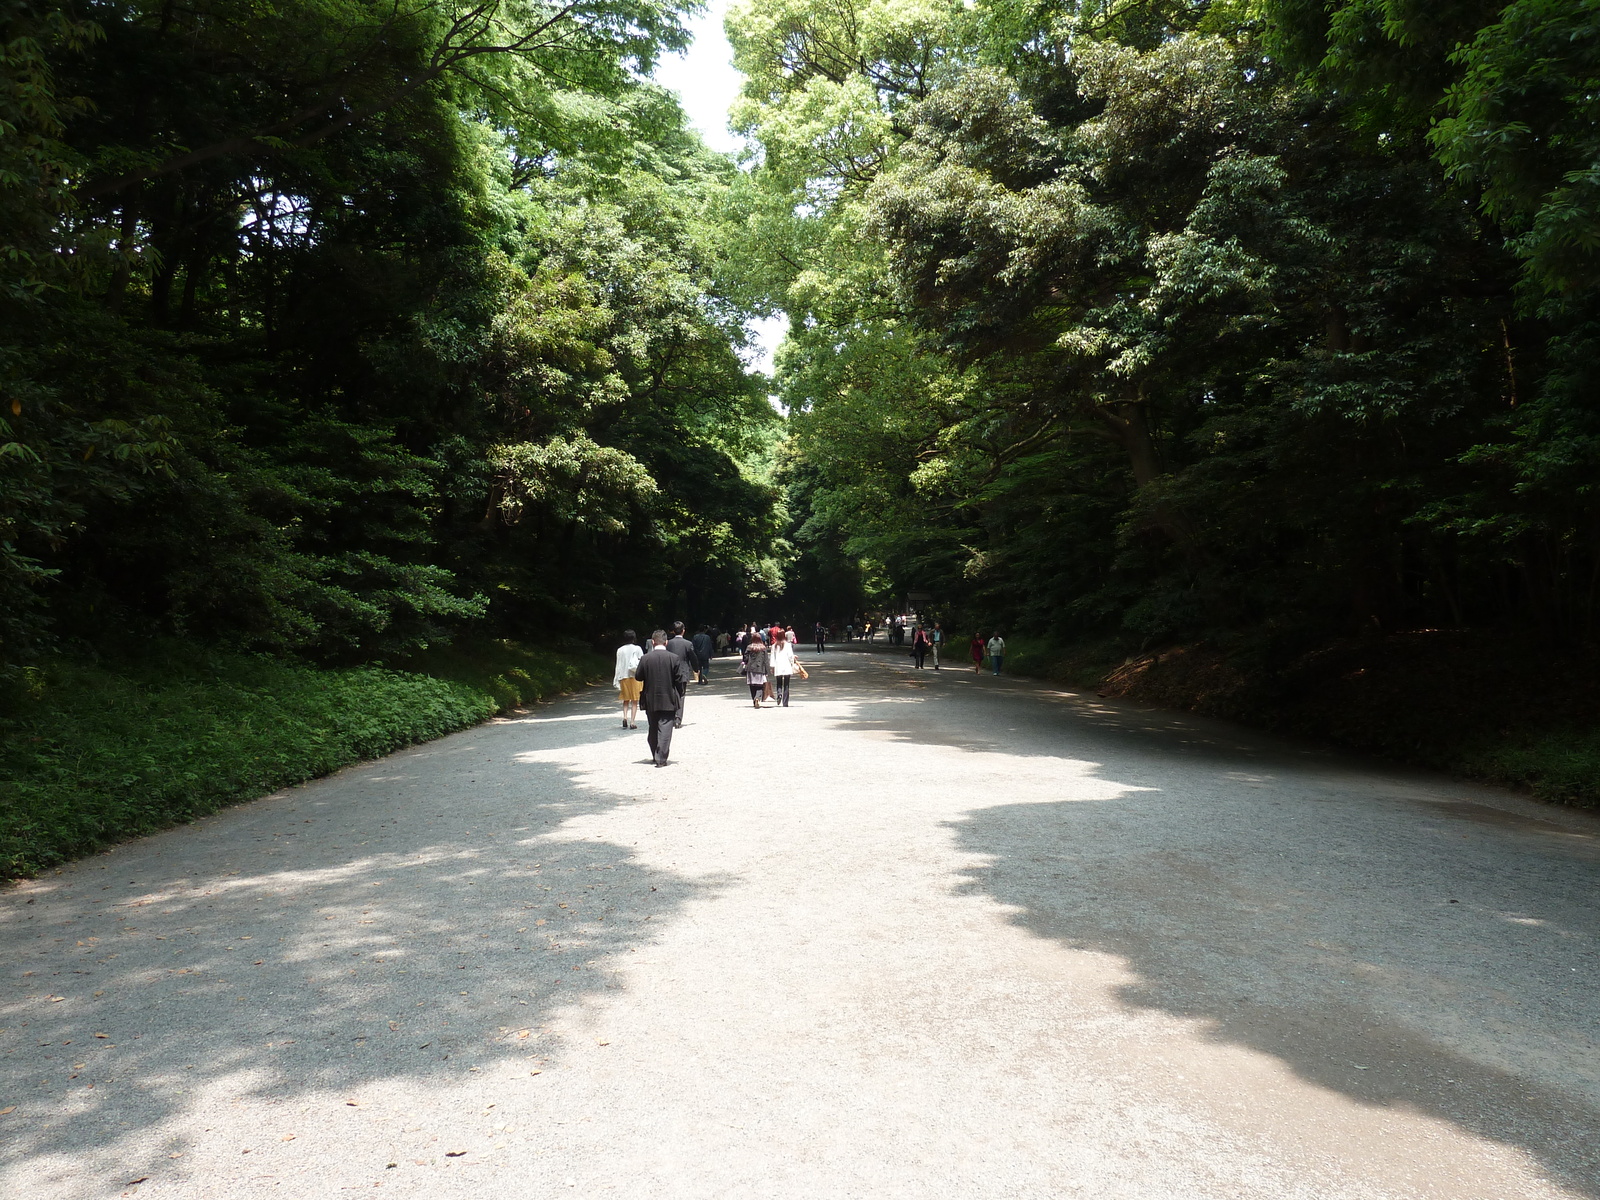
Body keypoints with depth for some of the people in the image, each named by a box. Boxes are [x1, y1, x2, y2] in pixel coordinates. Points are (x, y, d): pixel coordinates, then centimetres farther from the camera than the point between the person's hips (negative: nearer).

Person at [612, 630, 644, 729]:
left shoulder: (620, 650, 1)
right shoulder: (637, 649, -5)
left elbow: (618, 666, 2)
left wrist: (616, 681, 4)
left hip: (623, 677, 2)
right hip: (635, 676, -2)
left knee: (626, 700, 14)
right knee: (634, 701, 4)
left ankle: (625, 717, -7)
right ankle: (632, 722, -3)